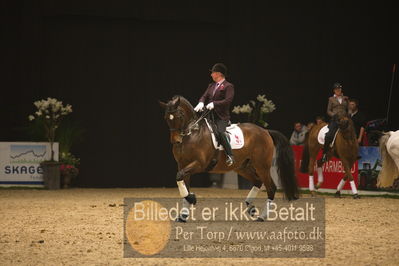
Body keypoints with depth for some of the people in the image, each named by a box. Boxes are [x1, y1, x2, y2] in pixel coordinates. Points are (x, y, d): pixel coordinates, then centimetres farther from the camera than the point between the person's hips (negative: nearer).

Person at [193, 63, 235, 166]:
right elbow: (204, 96, 13)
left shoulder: (228, 86, -2)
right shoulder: (211, 86, 20)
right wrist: (201, 103, -11)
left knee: (219, 132, -29)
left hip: (222, 117, -8)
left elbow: (228, 100, -15)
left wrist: (214, 104, -24)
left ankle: (230, 156, -27)